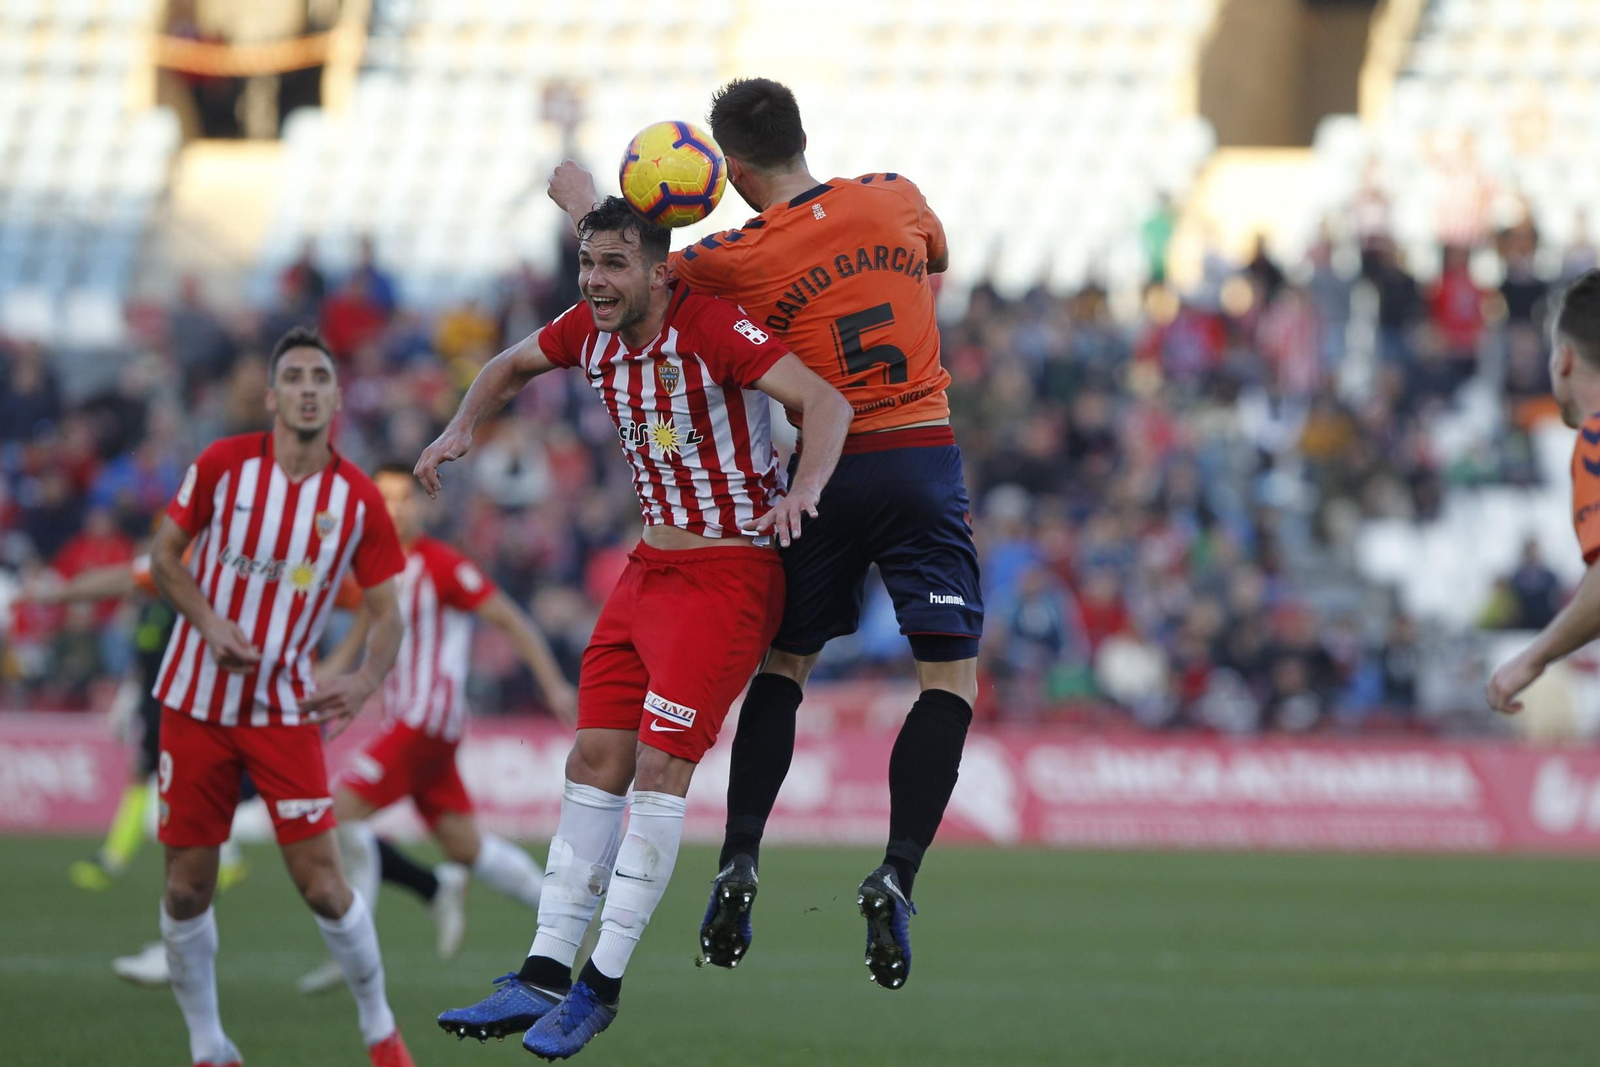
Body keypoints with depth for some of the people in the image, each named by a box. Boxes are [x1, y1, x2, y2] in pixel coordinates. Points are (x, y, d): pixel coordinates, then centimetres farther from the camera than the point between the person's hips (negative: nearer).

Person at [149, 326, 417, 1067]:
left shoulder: (360, 501, -5)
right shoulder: (224, 464, -6)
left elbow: (385, 614, 0)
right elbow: (165, 554, 3)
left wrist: (364, 679, -21)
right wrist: (209, 622, -15)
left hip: (286, 709, 0)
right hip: (196, 699, 1)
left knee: (321, 882, -8)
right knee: (188, 889, 1)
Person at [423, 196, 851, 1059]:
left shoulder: (711, 328, -21)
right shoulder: (588, 332, 1)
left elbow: (826, 401, -28)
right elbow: (514, 365, 23)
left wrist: (805, 488, -45)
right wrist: (461, 429, 5)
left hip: (731, 573, -8)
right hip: (650, 566, 8)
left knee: (659, 768, -12)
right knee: (594, 762, 4)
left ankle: (601, 986, -6)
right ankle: (544, 978, 7)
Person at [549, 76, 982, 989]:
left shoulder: (738, 261, -7)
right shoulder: (896, 198, 1)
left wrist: (586, 205, 25)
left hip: (827, 469, 0)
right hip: (925, 460, 0)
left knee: (785, 663, 18)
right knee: (952, 679, 1)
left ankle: (740, 859, 7)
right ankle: (897, 877, -14)